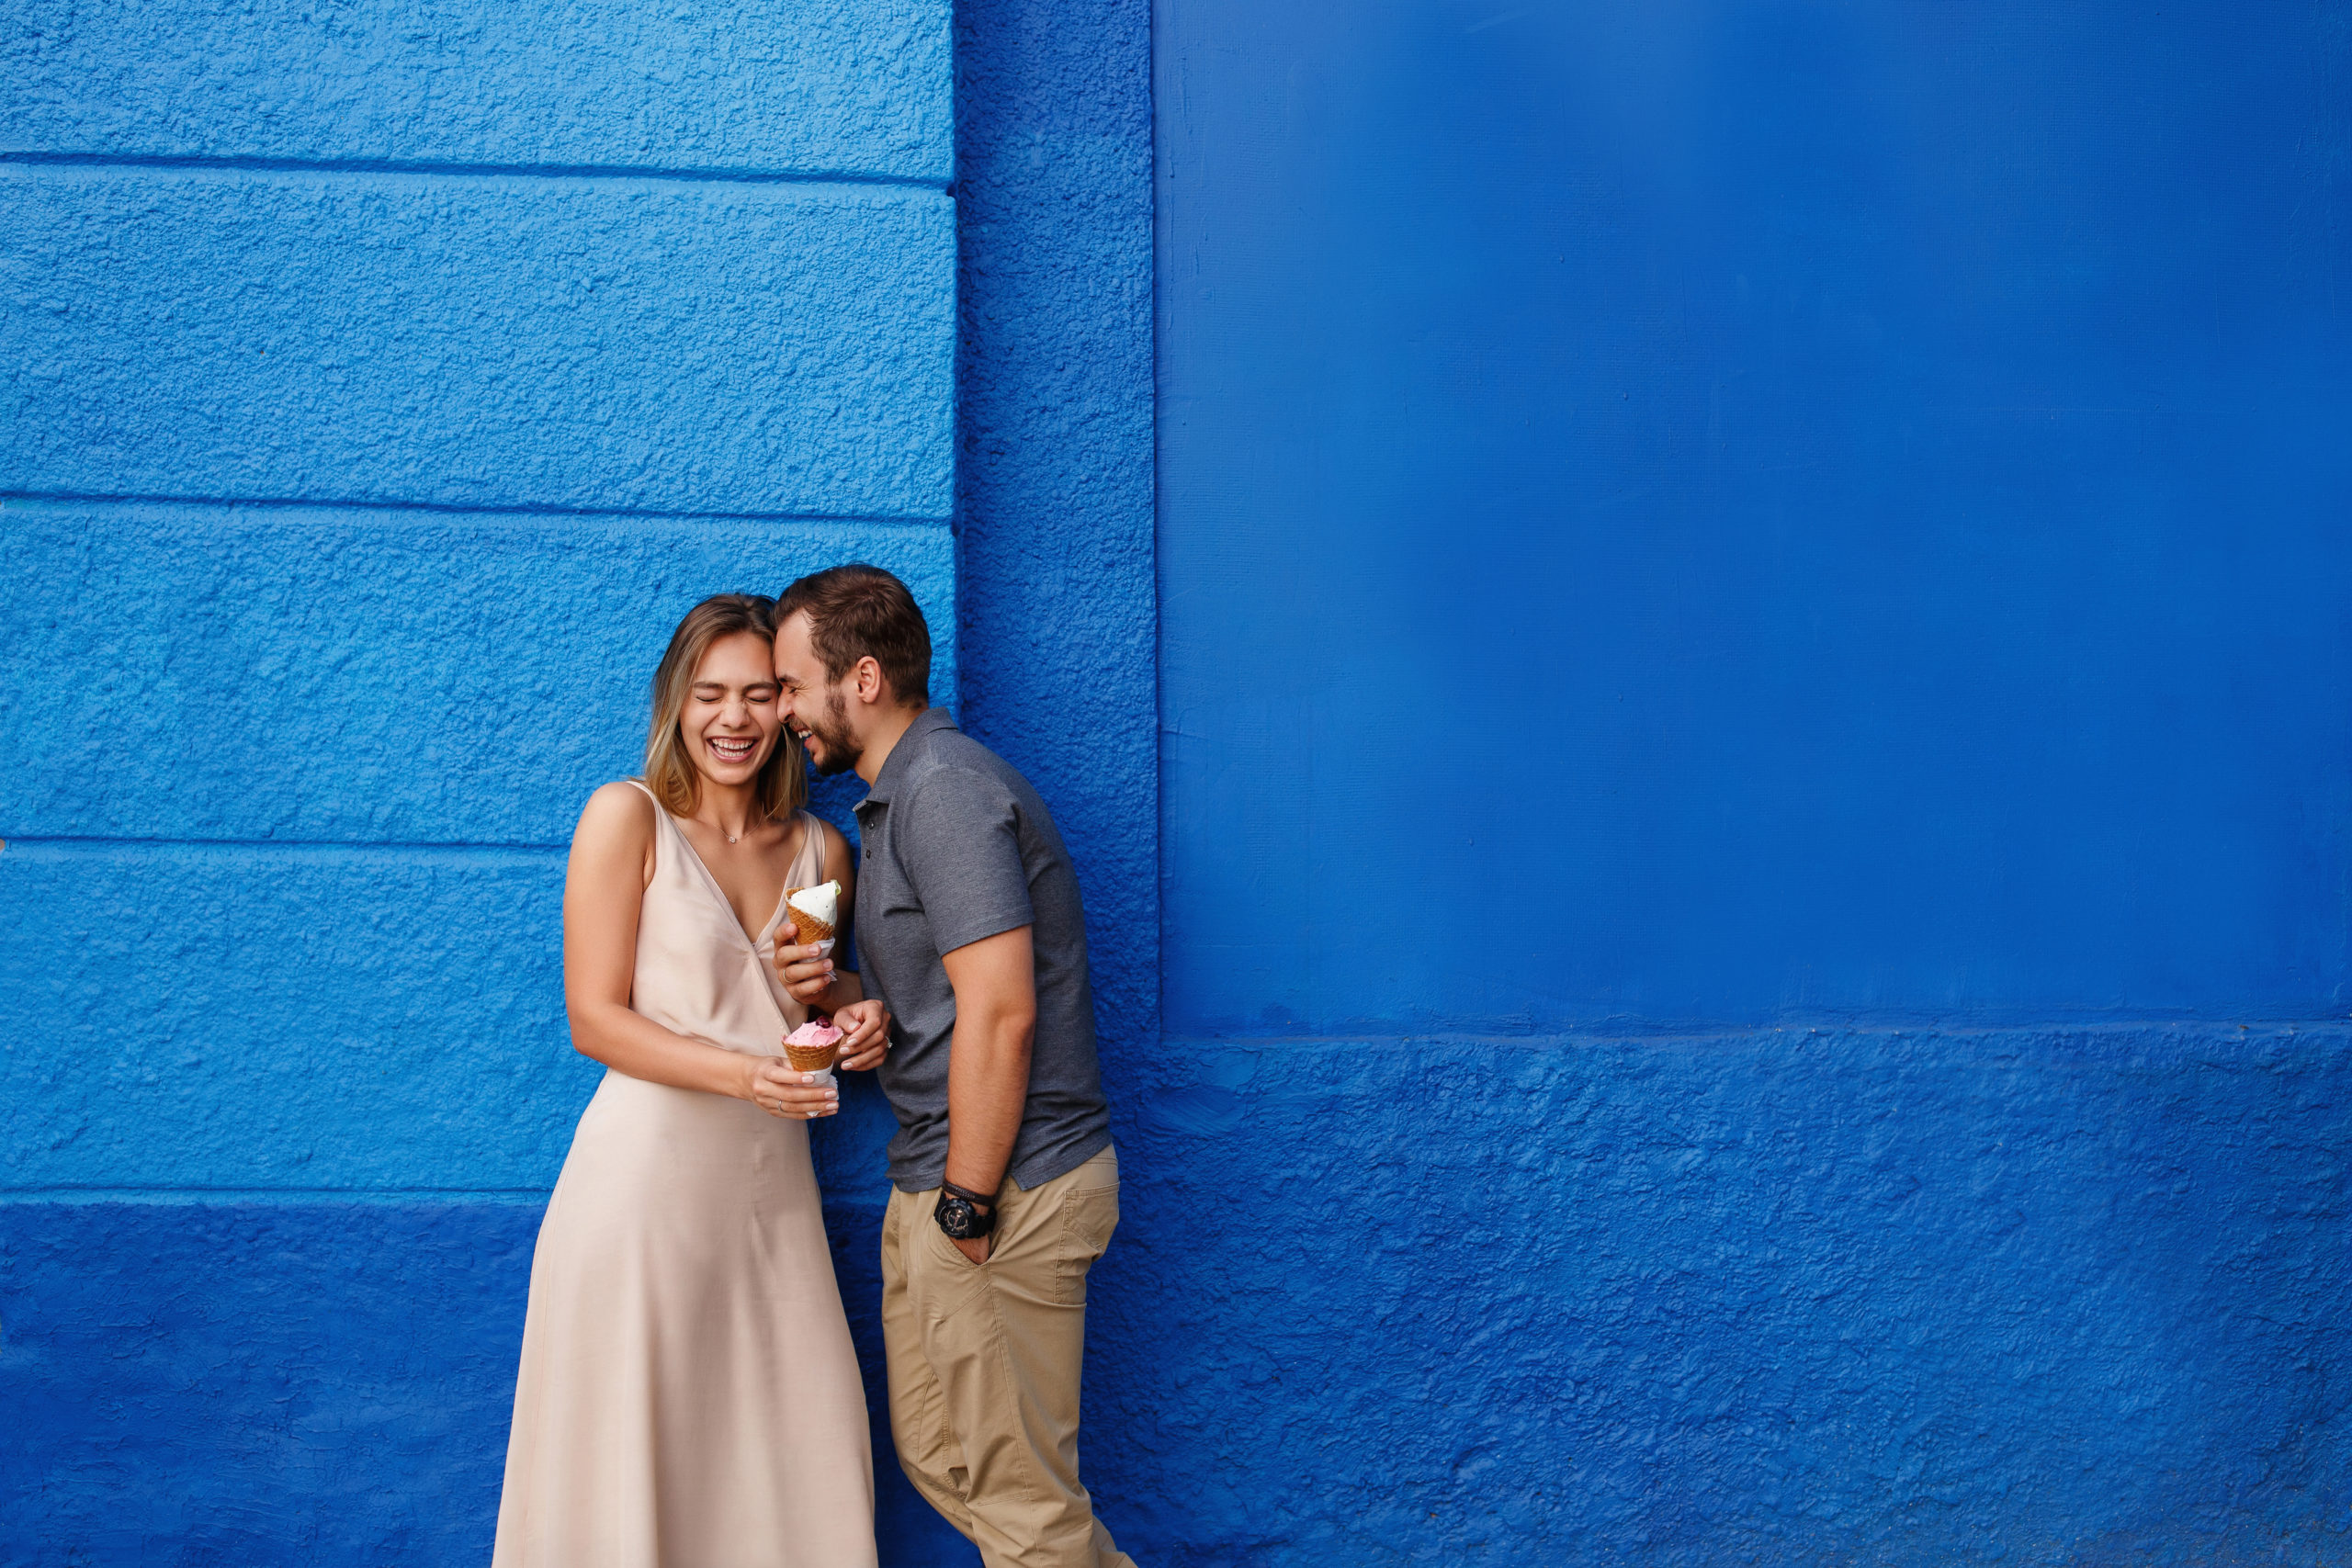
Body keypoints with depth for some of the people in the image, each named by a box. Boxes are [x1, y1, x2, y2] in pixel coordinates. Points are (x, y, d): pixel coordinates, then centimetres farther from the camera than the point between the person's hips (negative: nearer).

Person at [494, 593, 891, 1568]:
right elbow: (595, 1020, -9)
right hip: (649, 1169, -5)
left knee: (796, 1451, 6)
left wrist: (859, 1020, 0)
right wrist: (742, 1073, -22)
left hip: (772, 1182, 5)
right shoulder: (627, 817, -4)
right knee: (633, 1459, 1)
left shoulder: (820, 850, 10)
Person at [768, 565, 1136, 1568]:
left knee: (1015, 1487, 0)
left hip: (1007, 1188, -11)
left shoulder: (945, 788, -16)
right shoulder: (900, 796, 17)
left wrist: (966, 1206, -19)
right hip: (935, 1183, 11)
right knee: (933, 1452, 17)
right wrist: (842, 992, 3)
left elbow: (1000, 1012, -23)